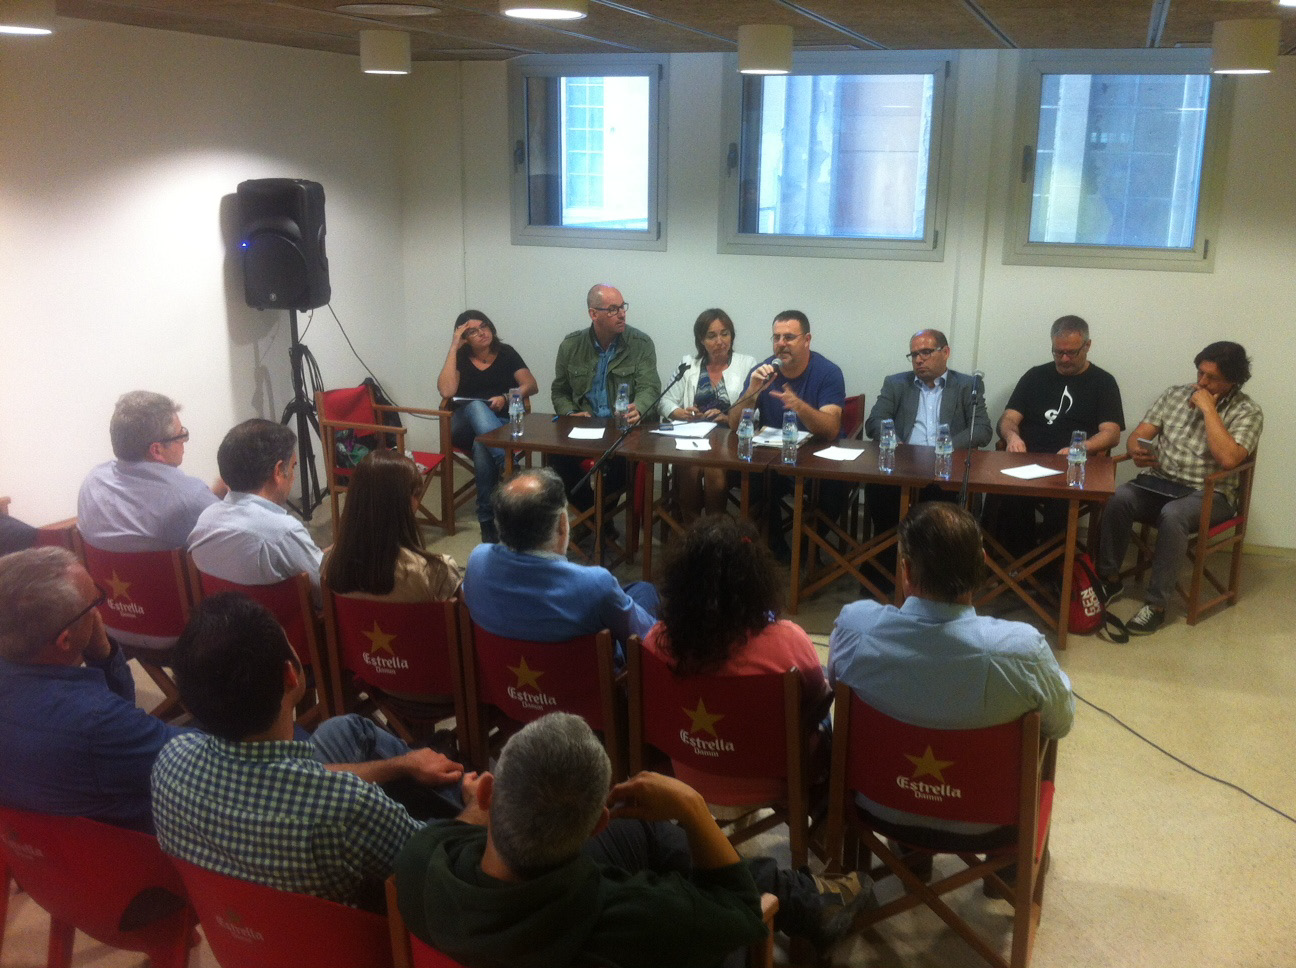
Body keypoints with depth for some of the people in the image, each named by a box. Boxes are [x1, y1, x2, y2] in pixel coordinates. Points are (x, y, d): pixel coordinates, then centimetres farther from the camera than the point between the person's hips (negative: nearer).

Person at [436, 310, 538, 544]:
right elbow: (447, 391, -12)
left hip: (504, 423, 0)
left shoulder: (506, 353, 9)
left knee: (481, 447, -37)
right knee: (477, 405, -37)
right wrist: (453, 347, -9)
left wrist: (506, 398, -16)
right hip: (467, 425, 0)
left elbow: (531, 385, 3)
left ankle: (487, 519, -36)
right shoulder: (460, 358, 7)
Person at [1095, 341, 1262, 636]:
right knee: (1117, 499, -28)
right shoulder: (1175, 395, 10)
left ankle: (1156, 604, -28)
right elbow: (1137, 435, 6)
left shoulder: (1247, 412, -4)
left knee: (1172, 515, -37)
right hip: (1158, 483, 4)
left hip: (1208, 494, -4)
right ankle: (1109, 578, -11)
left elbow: (1228, 459, -21)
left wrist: (1208, 409, -17)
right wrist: (1137, 450, -19)